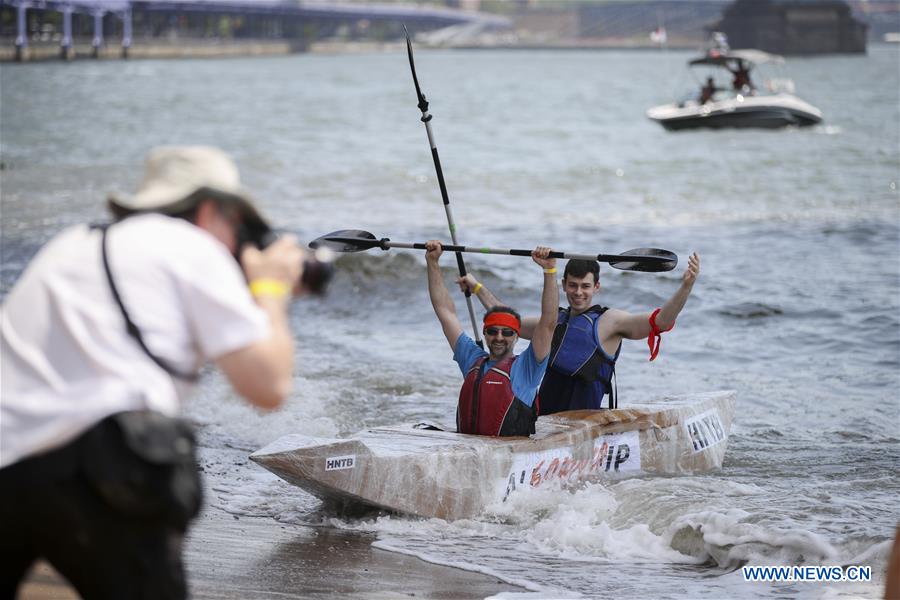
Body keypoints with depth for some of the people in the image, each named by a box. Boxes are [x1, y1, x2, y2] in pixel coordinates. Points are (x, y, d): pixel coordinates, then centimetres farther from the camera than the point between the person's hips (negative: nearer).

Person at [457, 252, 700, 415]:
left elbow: (660, 321, -10)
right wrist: (477, 288, 43)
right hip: (545, 416, 5)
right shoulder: (556, 320, 22)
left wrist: (686, 285, -24)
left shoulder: (608, 321, 2)